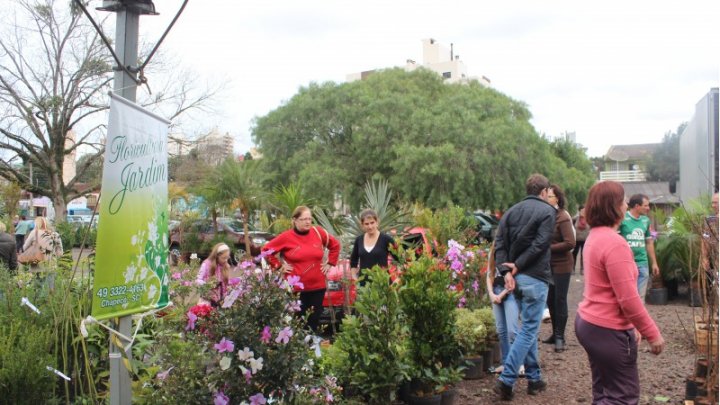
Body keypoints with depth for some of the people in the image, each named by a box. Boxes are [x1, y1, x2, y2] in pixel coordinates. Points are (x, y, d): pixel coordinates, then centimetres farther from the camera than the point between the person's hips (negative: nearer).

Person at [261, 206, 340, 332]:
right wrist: (279, 266, -2)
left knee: (314, 321, 11)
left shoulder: (319, 232, 2)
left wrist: (330, 263, 11)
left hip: (318, 287, 3)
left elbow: (335, 245, 17)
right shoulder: (286, 237, -7)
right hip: (296, 288, -3)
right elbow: (266, 250, 2)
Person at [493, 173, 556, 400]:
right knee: (528, 330, -3)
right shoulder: (547, 210, -4)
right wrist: (517, 266, -12)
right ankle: (506, 381, -8)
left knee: (529, 328, 18)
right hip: (535, 278, -7)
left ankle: (534, 379, 23)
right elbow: (539, 244, -16)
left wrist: (506, 271, -7)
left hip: (517, 277, 7)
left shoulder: (512, 211, 13)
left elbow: (500, 243, 2)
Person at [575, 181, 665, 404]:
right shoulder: (615, 243, -21)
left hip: (589, 323, 9)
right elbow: (628, 299, -22)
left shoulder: (595, 237, 9)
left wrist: (632, 326, 18)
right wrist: (653, 333, -12)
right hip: (608, 331, -9)